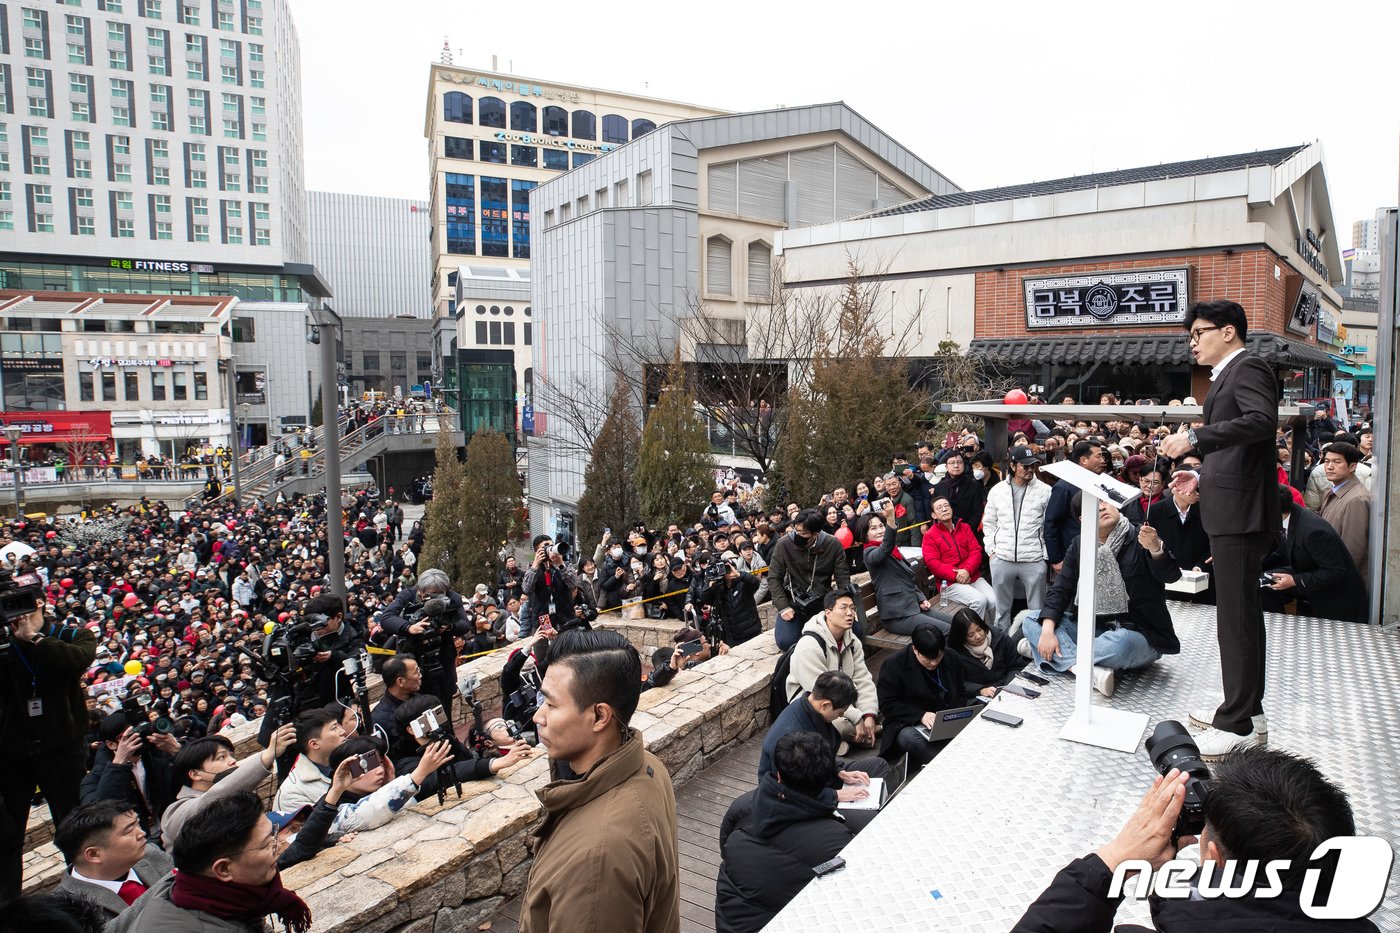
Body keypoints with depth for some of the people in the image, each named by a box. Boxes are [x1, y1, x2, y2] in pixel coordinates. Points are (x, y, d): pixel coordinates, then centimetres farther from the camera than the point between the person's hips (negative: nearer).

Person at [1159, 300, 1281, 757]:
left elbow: (1263, 420, -29)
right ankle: (1248, 709, 29)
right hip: (1233, 513, 11)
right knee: (1243, 614, 17)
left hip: (1240, 514, -11)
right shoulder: (1230, 375, 19)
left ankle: (1236, 725, 1)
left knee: (1236, 618, -6)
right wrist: (1203, 474, 17)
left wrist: (1194, 437, -32)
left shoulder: (1248, 368, -10)